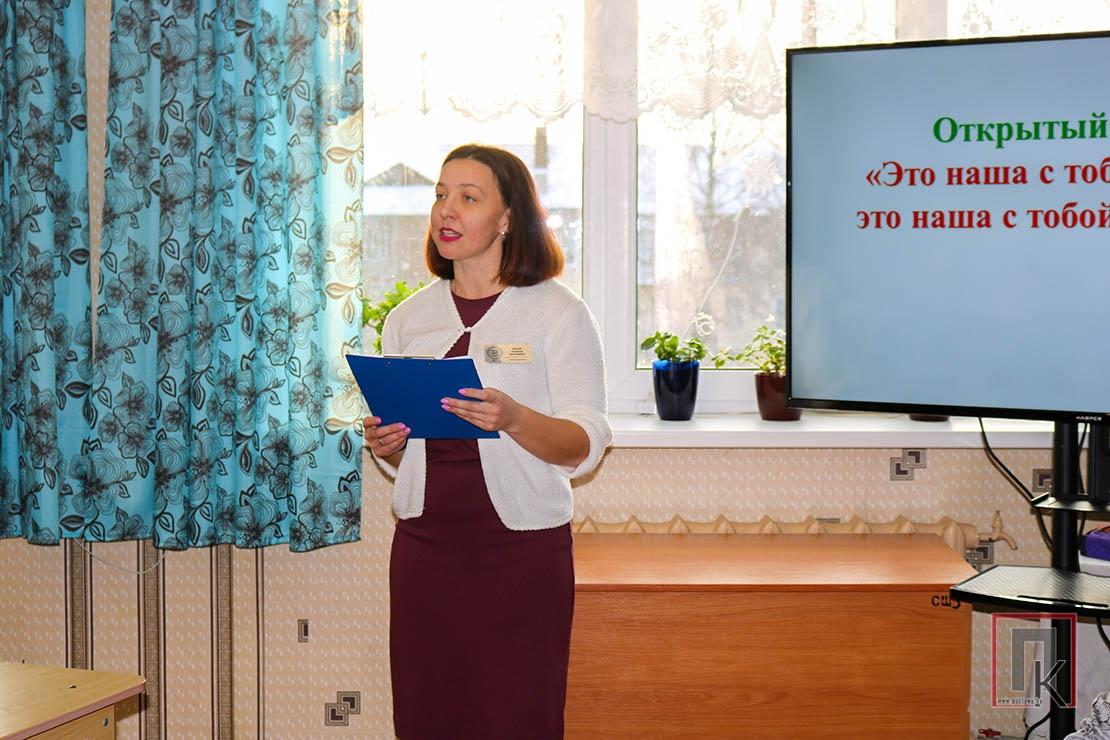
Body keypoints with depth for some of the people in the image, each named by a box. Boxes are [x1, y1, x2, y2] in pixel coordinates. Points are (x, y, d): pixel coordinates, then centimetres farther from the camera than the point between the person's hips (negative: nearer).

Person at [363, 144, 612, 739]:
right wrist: (383, 445, -4)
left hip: (523, 551, -4)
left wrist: (514, 419, -26)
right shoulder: (408, 317, 11)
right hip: (424, 546, 4)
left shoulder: (558, 313, -2)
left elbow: (584, 447, -9)